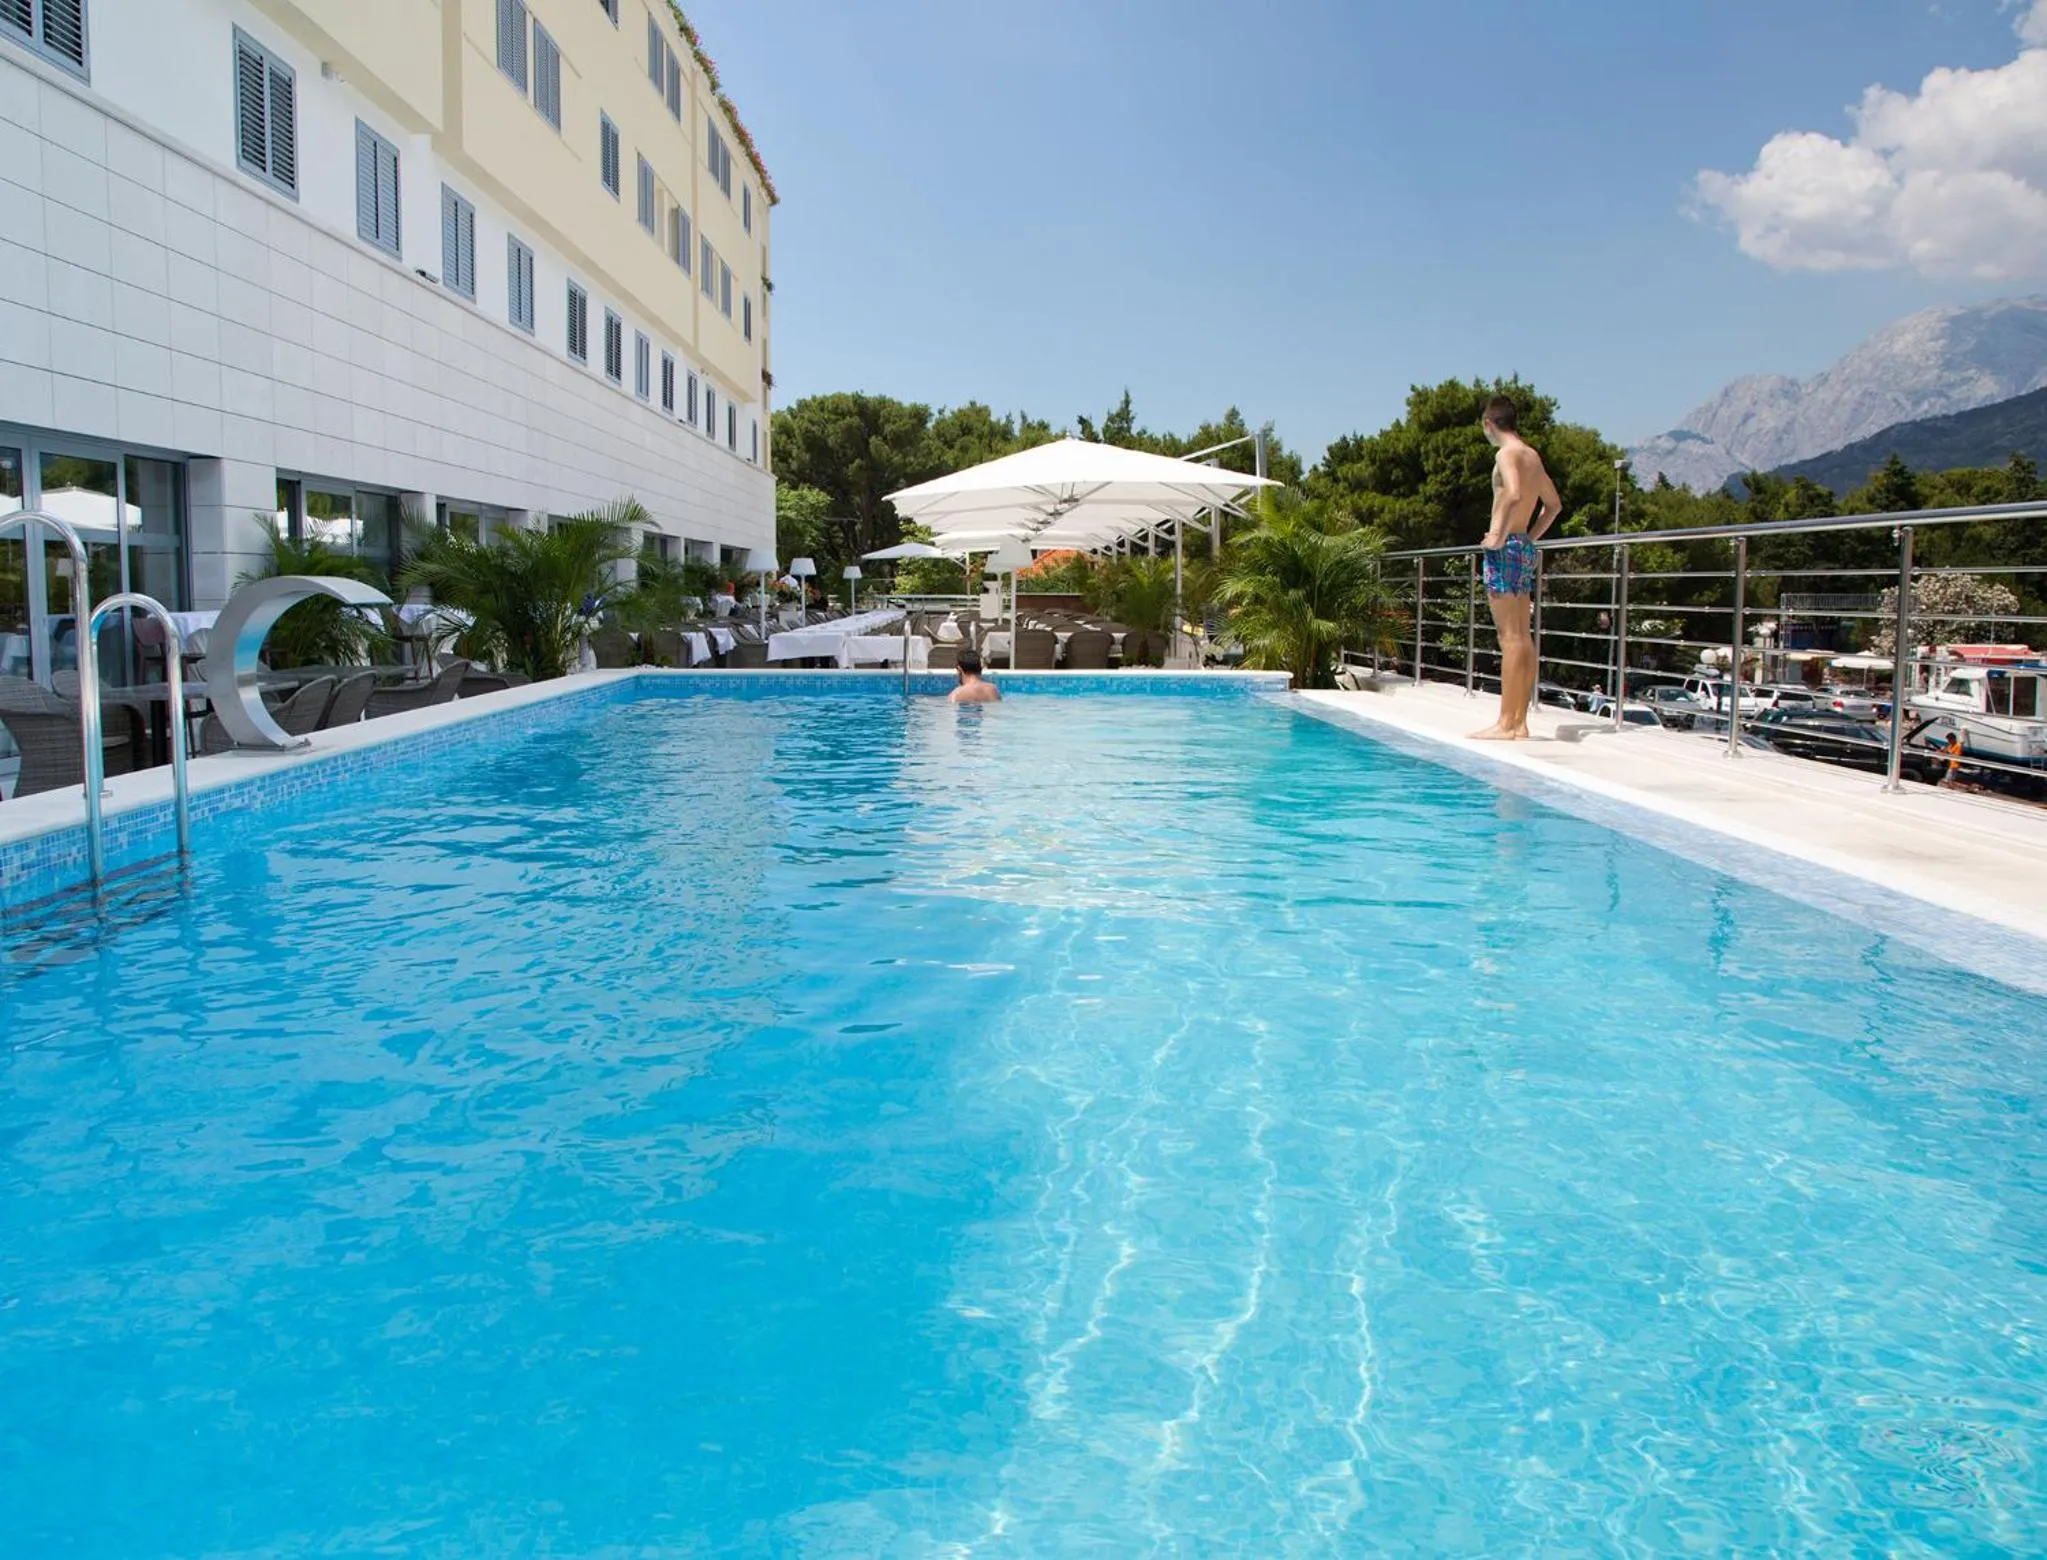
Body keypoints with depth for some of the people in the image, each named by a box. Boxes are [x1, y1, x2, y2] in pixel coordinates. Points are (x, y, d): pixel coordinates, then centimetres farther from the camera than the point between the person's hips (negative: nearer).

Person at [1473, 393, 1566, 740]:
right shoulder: (1532, 455, 18)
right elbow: (1554, 504, 28)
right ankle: (1519, 722, 11)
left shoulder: (1506, 454, -9)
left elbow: (1514, 494, -28)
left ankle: (1505, 724, -11)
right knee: (1523, 637, 8)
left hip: (1505, 549, -9)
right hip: (1525, 549, 9)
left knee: (1511, 636, -11)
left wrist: (1499, 536, -19)